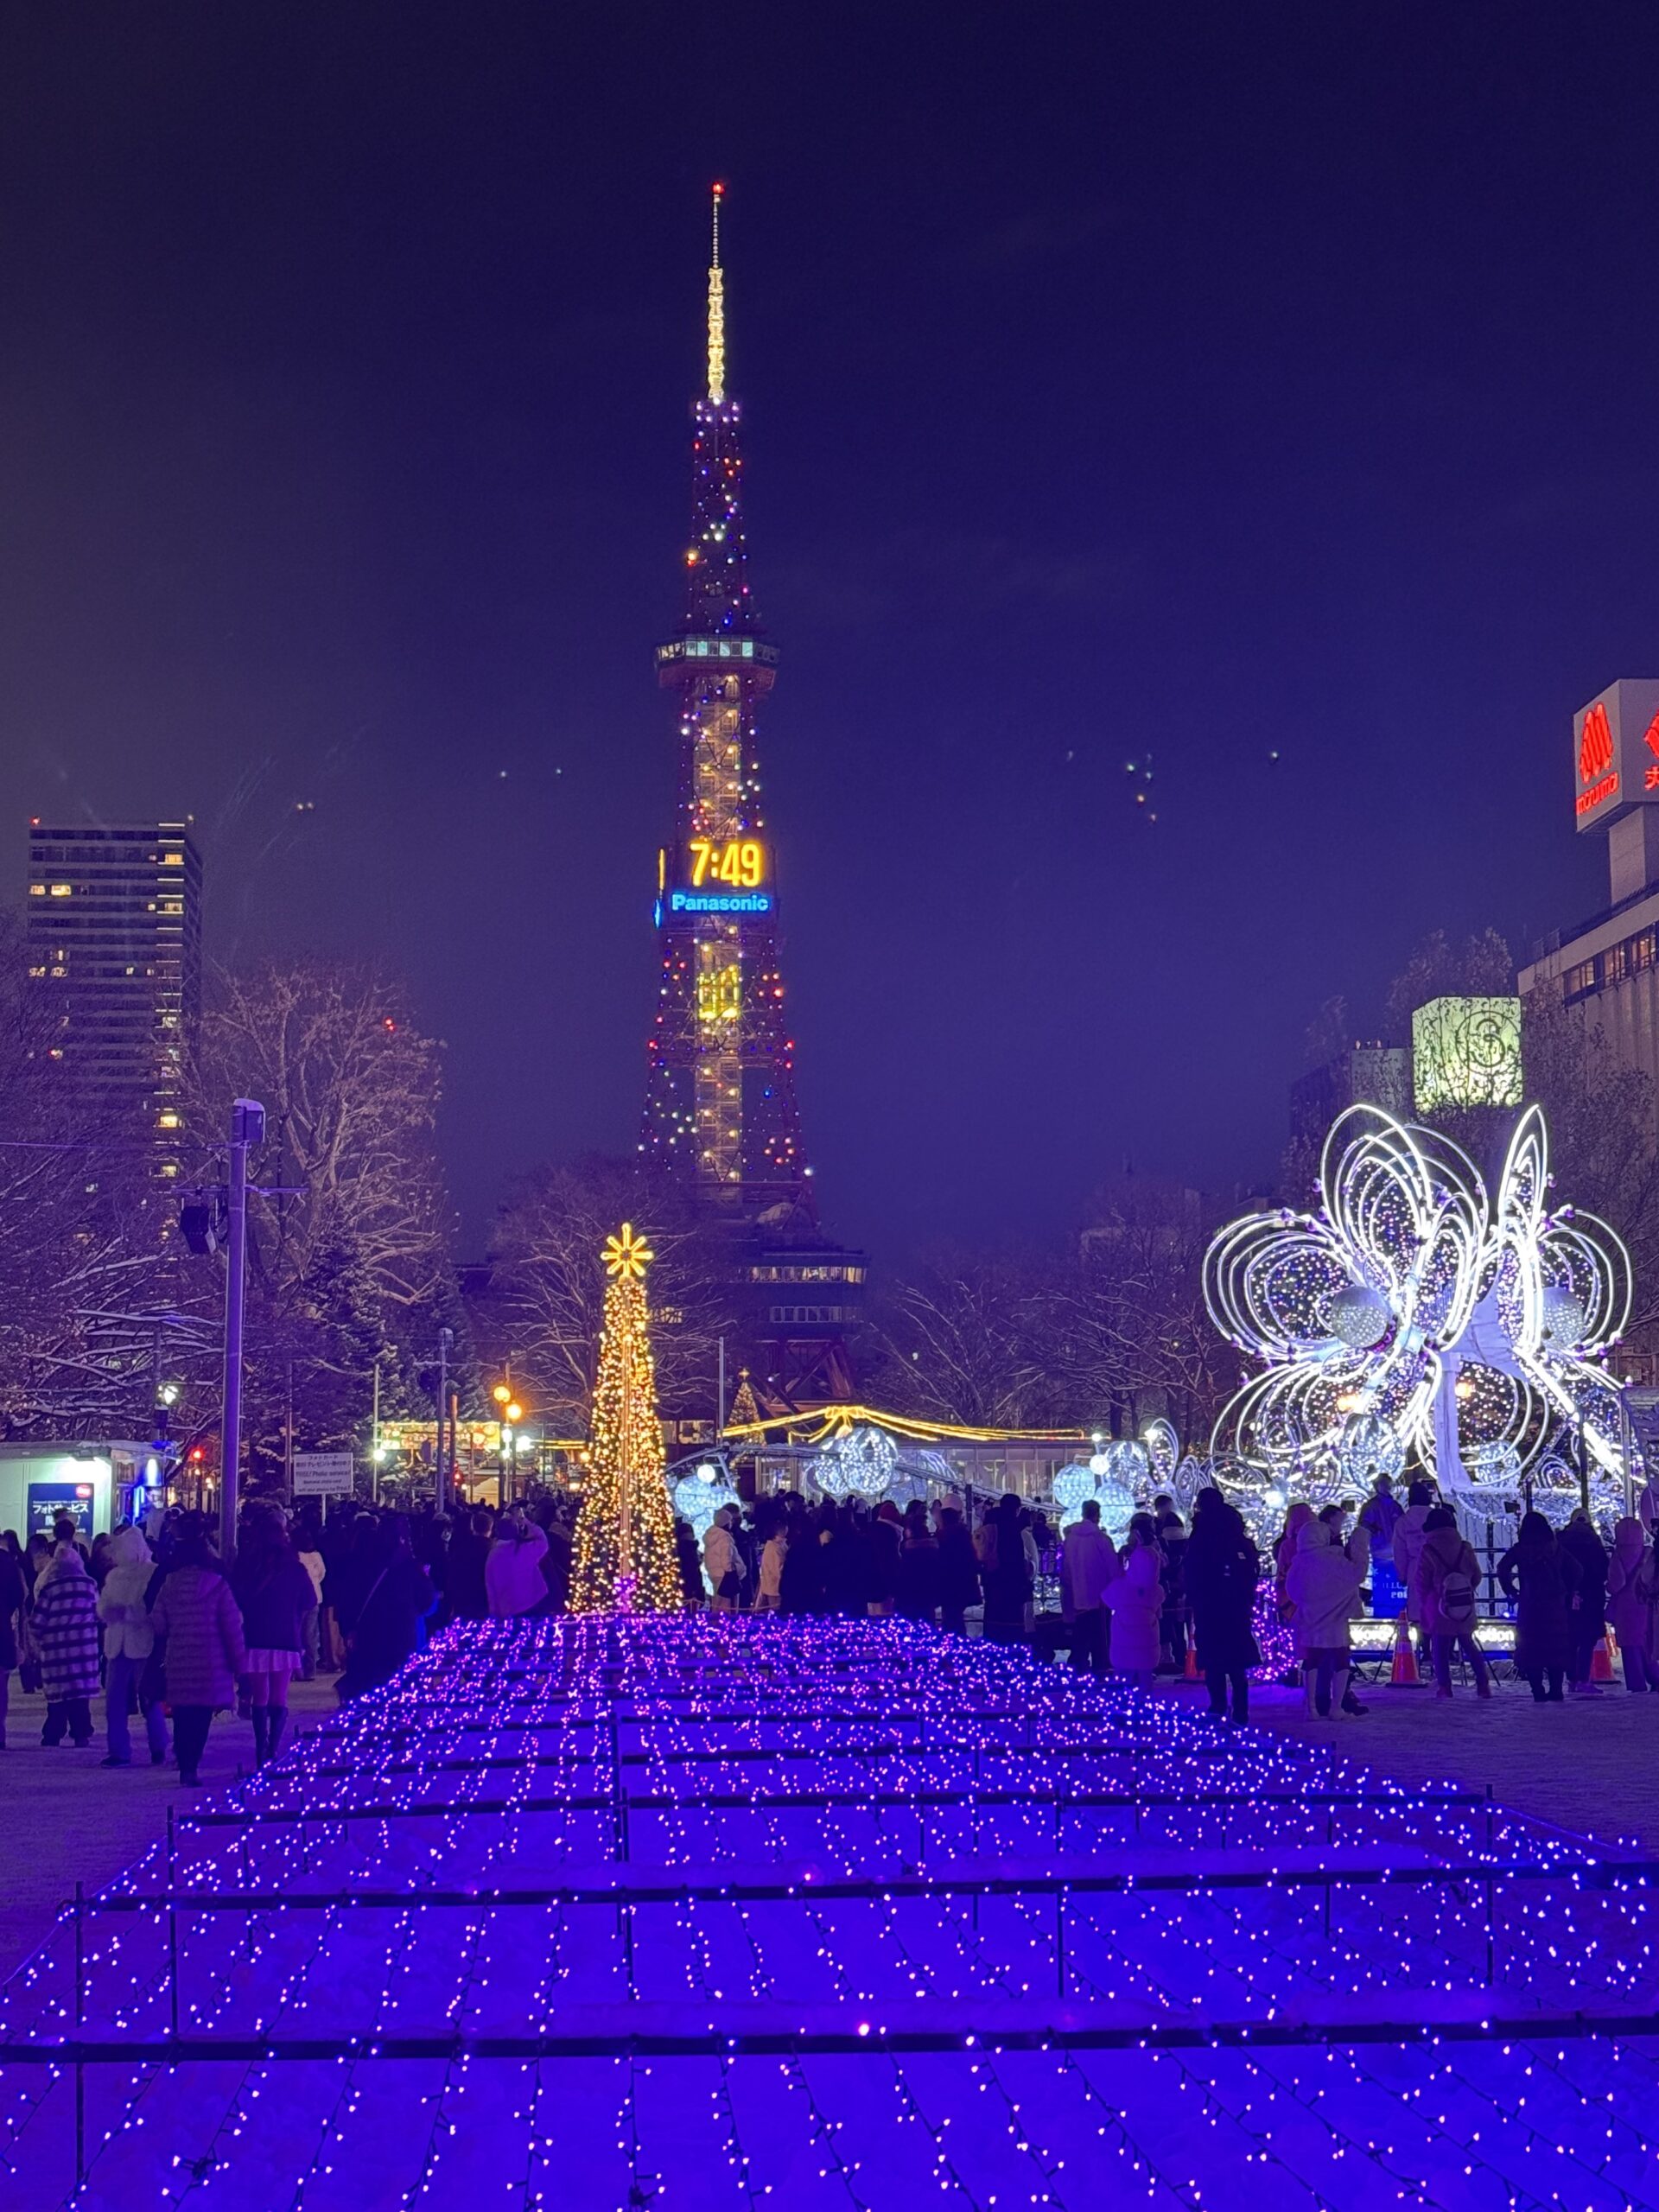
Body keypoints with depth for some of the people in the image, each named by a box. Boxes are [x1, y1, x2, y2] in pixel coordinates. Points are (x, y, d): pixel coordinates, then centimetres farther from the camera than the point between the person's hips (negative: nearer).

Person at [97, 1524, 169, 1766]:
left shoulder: (155, 1573, -6)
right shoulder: (114, 1575, 15)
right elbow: (103, 1607, 14)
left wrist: (126, 1612, -23)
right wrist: (106, 1611, -9)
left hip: (144, 1645, -6)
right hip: (118, 1645, 6)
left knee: (150, 1701, 0)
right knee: (115, 1701, 3)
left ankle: (159, 1751, 12)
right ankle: (118, 1752, 9)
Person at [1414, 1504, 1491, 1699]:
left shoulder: (1428, 1552, -9)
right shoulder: (1465, 1548, -1)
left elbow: (1422, 1584, -5)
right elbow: (1477, 1576, 8)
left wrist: (1424, 1606, 8)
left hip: (1439, 1610, -3)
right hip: (1466, 1610, 3)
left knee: (1440, 1650, 3)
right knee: (1470, 1647, 17)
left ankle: (1444, 1687, -4)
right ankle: (1483, 1684, 12)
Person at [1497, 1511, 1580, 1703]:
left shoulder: (1520, 1550, -2)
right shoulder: (1556, 1548, 6)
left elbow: (1502, 1569, -13)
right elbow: (1575, 1569, 2)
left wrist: (1511, 1592, -3)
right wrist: (1569, 1592, 9)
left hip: (1529, 1607, -3)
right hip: (1556, 1607, 3)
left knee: (1531, 1649, 2)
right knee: (1556, 1648, 9)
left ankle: (1538, 1693, -3)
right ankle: (1556, 1692, 5)